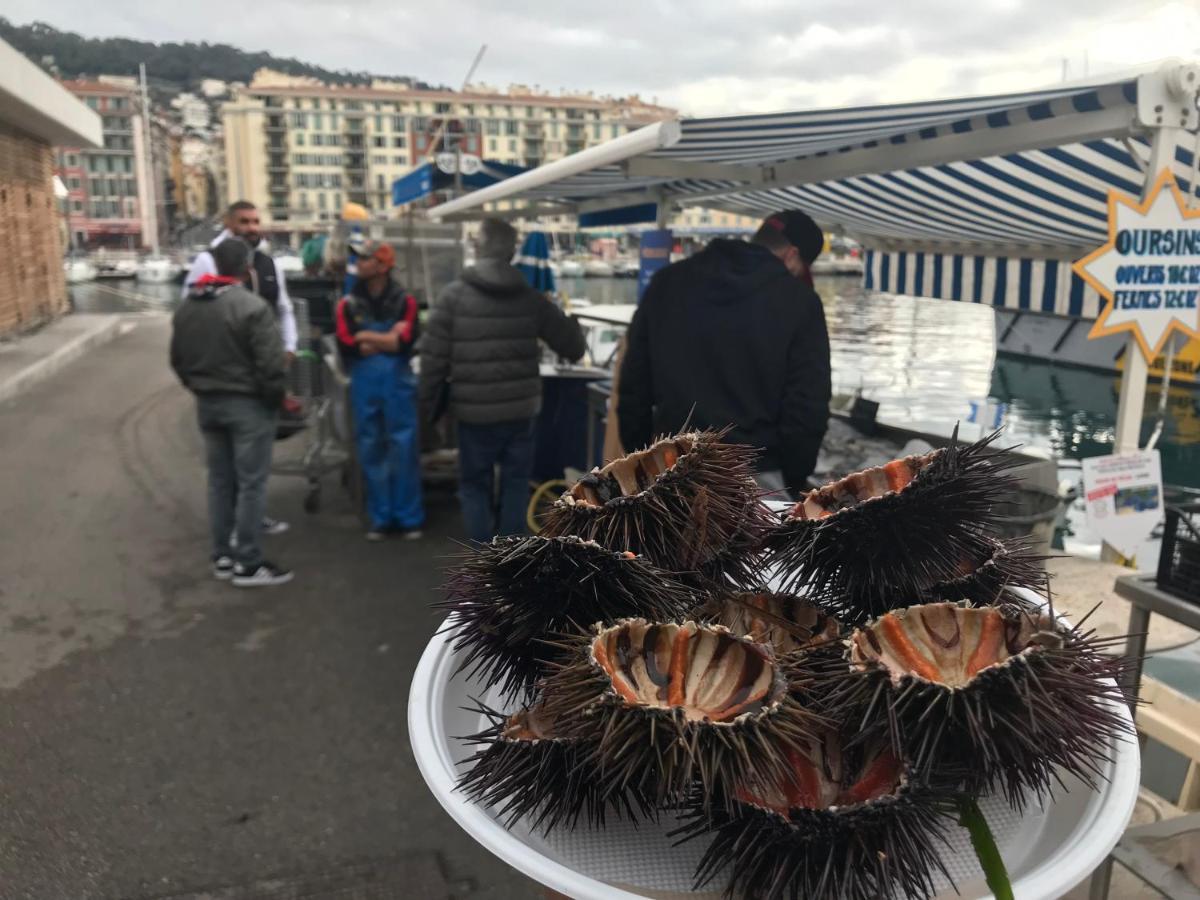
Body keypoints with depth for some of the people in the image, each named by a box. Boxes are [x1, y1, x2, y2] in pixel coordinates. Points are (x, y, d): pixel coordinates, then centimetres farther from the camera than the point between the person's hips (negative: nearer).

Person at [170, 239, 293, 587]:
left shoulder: (186, 307, 7)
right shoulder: (251, 306, -18)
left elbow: (177, 359, 15)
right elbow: (271, 363, -20)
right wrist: (277, 396, -5)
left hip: (207, 404, 7)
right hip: (248, 404, -7)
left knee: (219, 481, 15)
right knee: (251, 483, 0)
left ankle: (222, 556, 22)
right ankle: (249, 564, 4)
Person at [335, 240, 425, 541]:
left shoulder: (404, 301, 1)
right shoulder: (348, 304, 6)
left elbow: (405, 343, -11)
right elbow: (347, 347, -6)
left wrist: (366, 338, -5)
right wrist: (387, 340, -7)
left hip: (398, 383, -2)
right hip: (363, 385, 2)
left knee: (404, 448, -1)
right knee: (371, 450, 7)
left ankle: (410, 517, 9)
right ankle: (380, 517, 17)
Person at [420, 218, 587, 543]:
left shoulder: (454, 295, -6)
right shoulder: (530, 297, 1)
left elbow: (433, 357, -7)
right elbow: (574, 346, 7)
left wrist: (430, 402, 4)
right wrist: (570, 320, 28)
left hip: (474, 410, -2)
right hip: (521, 409, 2)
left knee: (475, 484, 12)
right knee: (515, 481, 15)